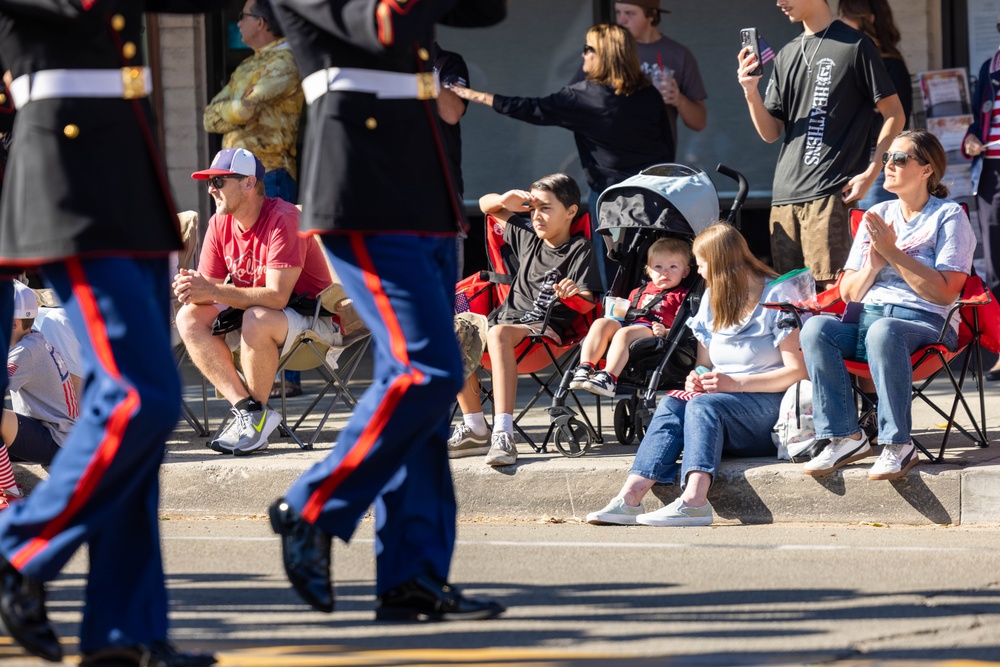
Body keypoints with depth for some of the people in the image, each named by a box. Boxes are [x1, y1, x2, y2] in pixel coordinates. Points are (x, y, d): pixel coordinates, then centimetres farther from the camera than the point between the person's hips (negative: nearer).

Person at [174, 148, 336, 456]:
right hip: (251, 311, 8)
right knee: (189, 318, -13)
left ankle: (257, 415, -19)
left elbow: (276, 296, -30)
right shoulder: (220, 225, 0)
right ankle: (244, 407, -19)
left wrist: (213, 291, -35)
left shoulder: (283, 220, -23)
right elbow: (209, 287, -1)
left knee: (256, 319, -38)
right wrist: (192, 287, -26)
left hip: (311, 316, -8)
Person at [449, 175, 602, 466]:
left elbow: (588, 301, -12)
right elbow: (486, 205, 30)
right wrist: (504, 201, 7)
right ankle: (475, 430, -18)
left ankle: (503, 433, -53)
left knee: (498, 333, -40)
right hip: (510, 319, 7)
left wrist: (572, 295, -35)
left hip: (547, 329, -7)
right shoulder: (527, 237, 17)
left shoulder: (580, 250, -2)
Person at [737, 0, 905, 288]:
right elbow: (770, 133, 17)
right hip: (784, 197, 7)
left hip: (829, 195, -7)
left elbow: (894, 114, -1)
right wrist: (751, 93, -2)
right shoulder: (787, 55, 19)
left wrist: (871, 173, -11)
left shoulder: (854, 46, 0)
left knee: (829, 287, -13)